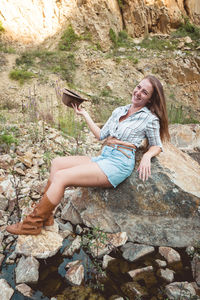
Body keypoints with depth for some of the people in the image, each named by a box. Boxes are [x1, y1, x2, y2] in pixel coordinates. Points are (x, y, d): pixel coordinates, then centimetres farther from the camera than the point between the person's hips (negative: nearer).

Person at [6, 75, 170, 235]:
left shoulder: (150, 119, 0)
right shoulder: (119, 111, 17)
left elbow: (157, 146, 7)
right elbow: (101, 135, 19)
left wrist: (147, 156, -15)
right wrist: (85, 114, 21)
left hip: (119, 163, -8)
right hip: (104, 157, 8)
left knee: (61, 177, -17)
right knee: (57, 162, -2)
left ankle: (33, 223, -3)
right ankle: (46, 216, -1)